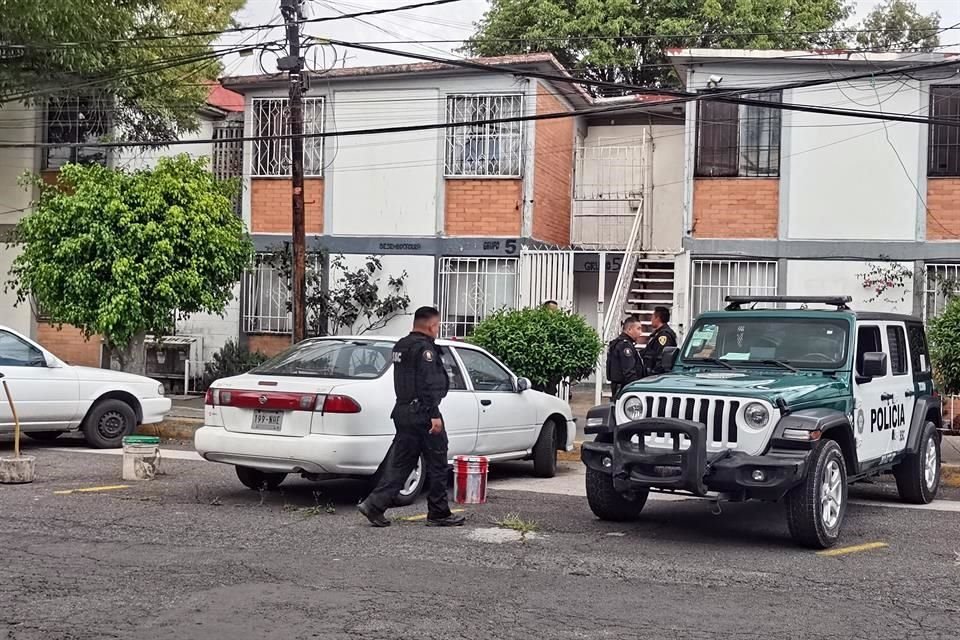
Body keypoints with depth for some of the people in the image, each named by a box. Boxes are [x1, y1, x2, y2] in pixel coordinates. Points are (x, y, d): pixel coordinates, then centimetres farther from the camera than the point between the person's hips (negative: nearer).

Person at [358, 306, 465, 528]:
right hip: (422, 414, -9)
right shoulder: (424, 347, -14)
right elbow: (429, 384, -21)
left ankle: (374, 505, 0)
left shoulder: (401, 346, 16)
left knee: (399, 463, 9)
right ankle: (438, 514, 8)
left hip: (403, 411, 9)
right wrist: (434, 415, -22)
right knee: (437, 464, 2)